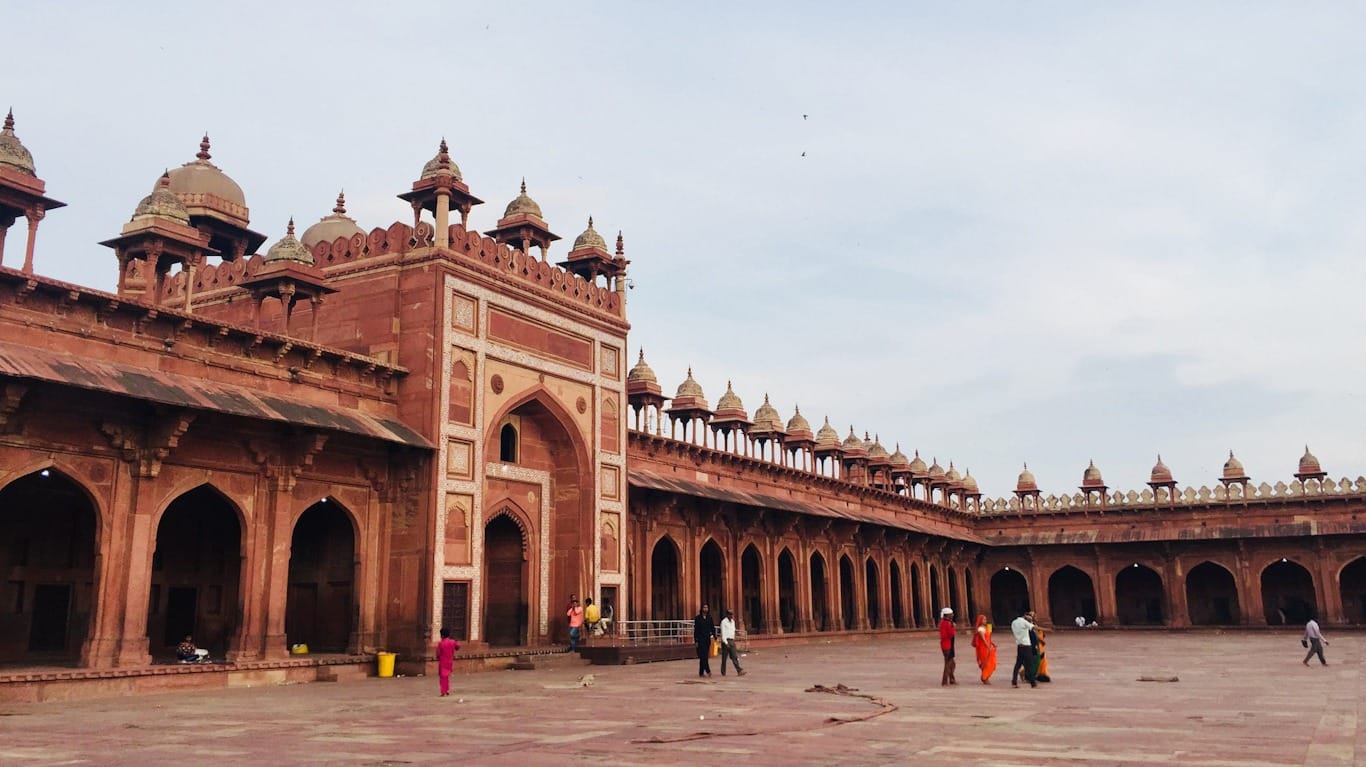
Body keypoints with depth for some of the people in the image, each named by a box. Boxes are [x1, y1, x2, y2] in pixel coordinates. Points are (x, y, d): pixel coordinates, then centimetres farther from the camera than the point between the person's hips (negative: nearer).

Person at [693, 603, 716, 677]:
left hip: (707, 639, 4)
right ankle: (708, 671, -18)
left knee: (704, 657, 7)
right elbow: (695, 630, -4)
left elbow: (712, 628, 8)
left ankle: (701, 672, 14)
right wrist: (696, 641, -8)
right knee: (704, 656, -13)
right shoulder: (698, 618, -3)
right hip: (700, 640, -4)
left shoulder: (709, 618, 8)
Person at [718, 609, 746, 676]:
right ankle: (723, 672, 14)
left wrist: (733, 640, 17)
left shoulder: (733, 621, 13)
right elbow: (723, 633, -13)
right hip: (726, 641, -6)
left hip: (732, 641, 6)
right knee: (724, 657, 3)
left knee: (734, 657, -3)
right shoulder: (724, 622, -9)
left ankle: (739, 671, -13)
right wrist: (726, 643, -18)